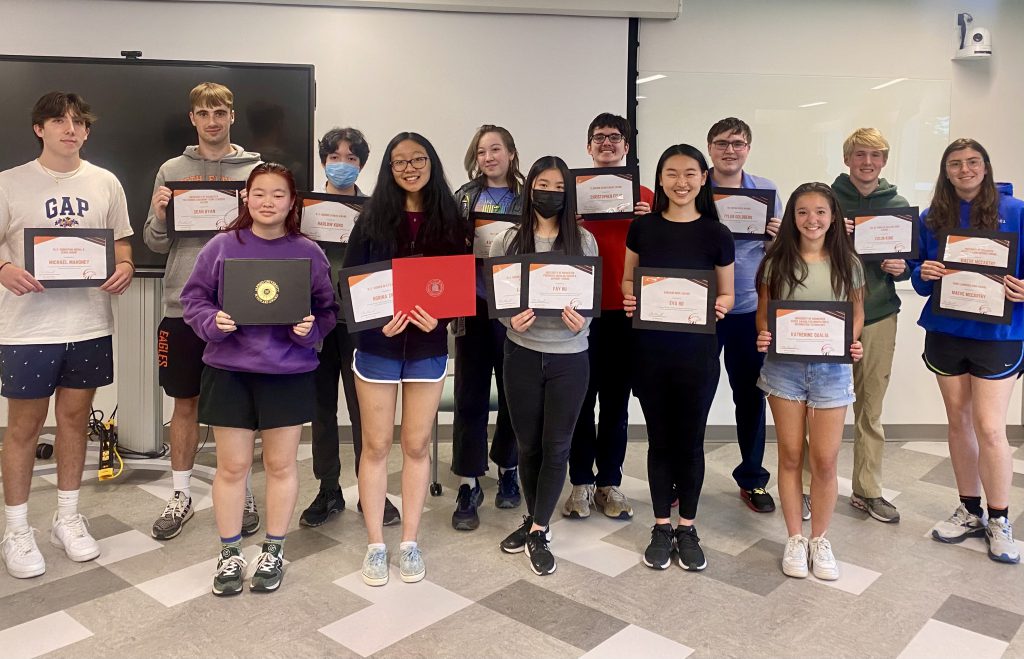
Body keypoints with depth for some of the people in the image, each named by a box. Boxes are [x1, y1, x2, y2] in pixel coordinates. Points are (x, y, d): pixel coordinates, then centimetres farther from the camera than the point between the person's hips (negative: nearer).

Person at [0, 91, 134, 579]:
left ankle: (68, 518, 28)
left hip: (89, 323, 3)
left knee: (75, 418, 13)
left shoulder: (105, 183, 6)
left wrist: (125, 267, -9)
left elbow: (121, 242, 13)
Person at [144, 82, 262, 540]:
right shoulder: (172, 171, 7)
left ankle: (242, 495, 22)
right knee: (185, 403, 11)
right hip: (183, 304, 1)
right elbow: (156, 243, 6)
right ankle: (180, 496, 24)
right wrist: (160, 216, -14)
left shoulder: (256, 170, 4)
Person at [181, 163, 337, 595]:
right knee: (232, 466, 9)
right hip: (229, 371, 0)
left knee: (281, 465, 10)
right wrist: (213, 322, -15)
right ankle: (229, 554, 26)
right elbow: (193, 298, 4)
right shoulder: (222, 246, 0)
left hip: (289, 373, 0)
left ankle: (273, 551, 28)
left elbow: (328, 309, 4)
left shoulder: (308, 253, 1)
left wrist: (310, 329, -16)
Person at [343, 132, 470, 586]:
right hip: (377, 345, -1)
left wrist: (439, 317, -18)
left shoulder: (450, 221, 2)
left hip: (428, 347, 1)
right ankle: (375, 544, 20)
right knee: (376, 445, 6)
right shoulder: (372, 217, -1)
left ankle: (409, 543, 23)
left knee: (417, 446, 9)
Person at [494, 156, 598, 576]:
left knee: (556, 446, 4)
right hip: (522, 355, 1)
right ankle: (535, 520, 32)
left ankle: (538, 532, 17)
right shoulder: (508, 241, 1)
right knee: (528, 444, 12)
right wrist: (510, 320, -19)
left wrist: (581, 321, -20)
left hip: (569, 357, -1)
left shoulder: (584, 241, 0)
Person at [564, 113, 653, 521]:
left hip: (625, 312, 1)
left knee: (616, 400, 8)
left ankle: (610, 483, 19)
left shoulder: (645, 197, 7)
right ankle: (581, 483, 16)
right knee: (581, 399, 4)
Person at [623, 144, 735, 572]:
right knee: (660, 439, 10)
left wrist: (720, 306, -18)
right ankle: (661, 527, 24)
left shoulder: (716, 235, -1)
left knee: (690, 440, 9)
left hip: (697, 352, -1)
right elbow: (627, 281, 10)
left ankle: (687, 528, 25)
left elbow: (727, 295, 5)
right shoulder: (642, 228, 2)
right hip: (650, 349, 1)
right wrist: (629, 299, -12)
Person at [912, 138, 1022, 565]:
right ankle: (970, 511, 26)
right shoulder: (931, 219, 6)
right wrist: (924, 273, -12)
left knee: (989, 428, -5)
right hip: (945, 333, 4)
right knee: (958, 422, 11)